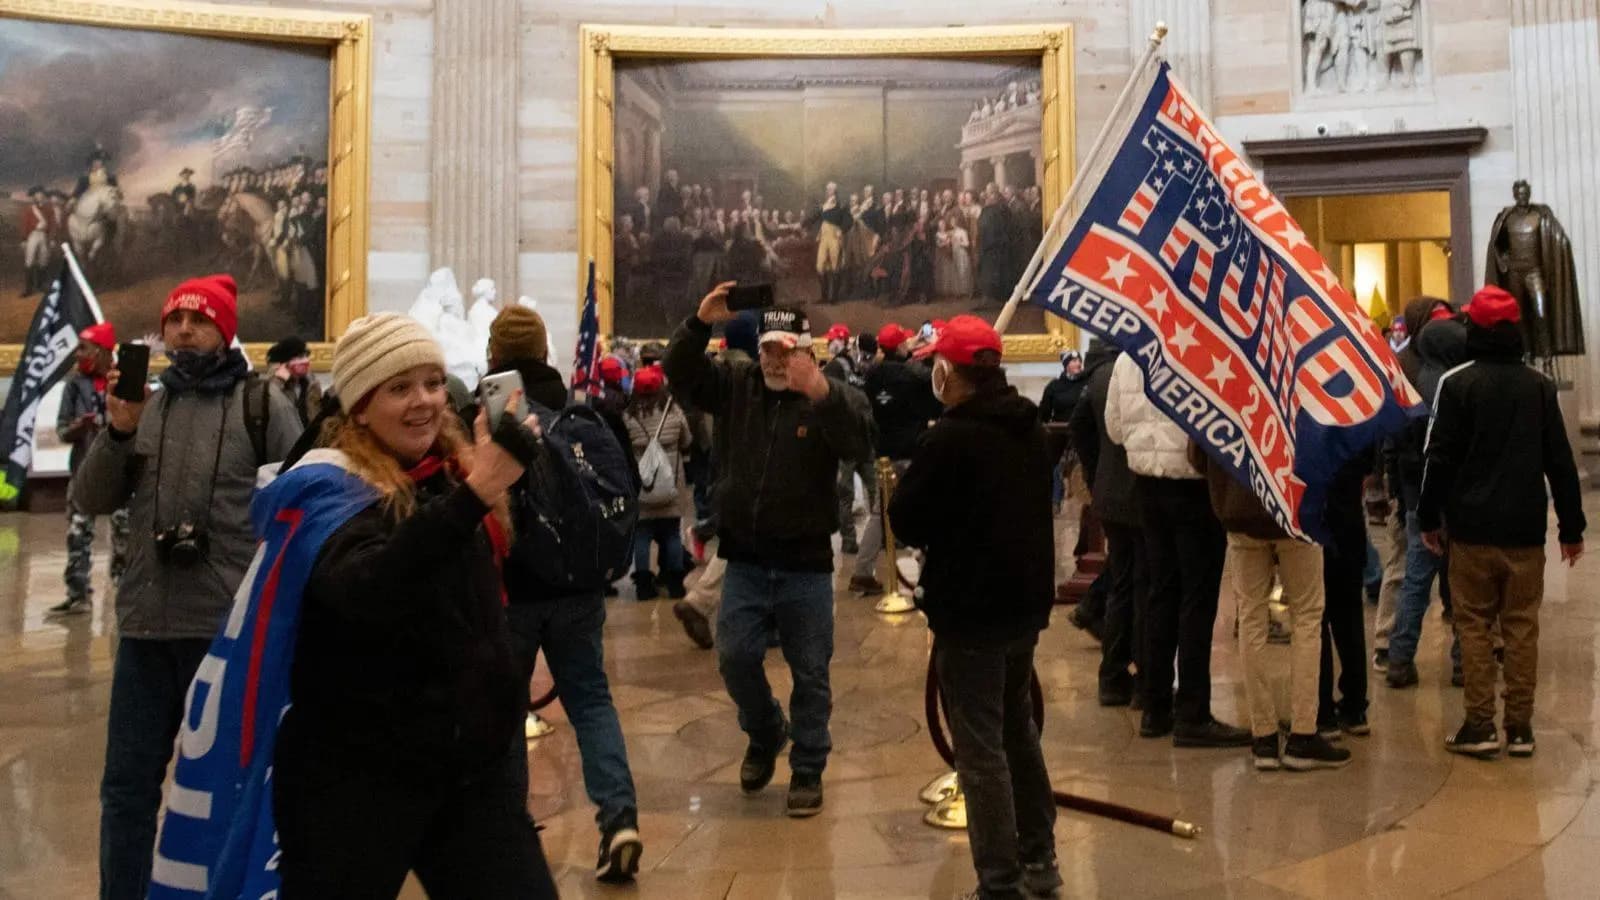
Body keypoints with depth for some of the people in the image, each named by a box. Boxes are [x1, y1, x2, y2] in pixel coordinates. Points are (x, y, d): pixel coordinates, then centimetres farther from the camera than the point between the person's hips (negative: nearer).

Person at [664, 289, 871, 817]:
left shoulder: (826, 398, -6)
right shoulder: (735, 386, 3)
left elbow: (858, 445, -24)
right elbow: (680, 375, -7)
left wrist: (823, 393, -42)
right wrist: (700, 323, -23)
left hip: (806, 564, -2)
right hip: (745, 561, 2)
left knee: (810, 672, 6)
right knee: (735, 658, 0)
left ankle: (808, 769, 23)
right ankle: (765, 734, 29)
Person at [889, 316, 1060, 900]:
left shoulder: (950, 437, -20)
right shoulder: (1029, 429, 7)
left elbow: (905, 521, -14)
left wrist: (937, 534, 6)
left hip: (970, 610, -8)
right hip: (1026, 600, 8)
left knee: (980, 748, 0)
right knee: (1018, 731, 21)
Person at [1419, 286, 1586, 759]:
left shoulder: (1457, 383, -6)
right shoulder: (1540, 385, 4)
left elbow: (1441, 456, -7)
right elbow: (1560, 460, 6)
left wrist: (1430, 517, 2)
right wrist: (1572, 525, 11)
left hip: (1472, 526, -3)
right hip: (1526, 527, 3)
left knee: (1474, 623, 4)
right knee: (1522, 625, 8)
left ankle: (1480, 725, 3)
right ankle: (1520, 728, 11)